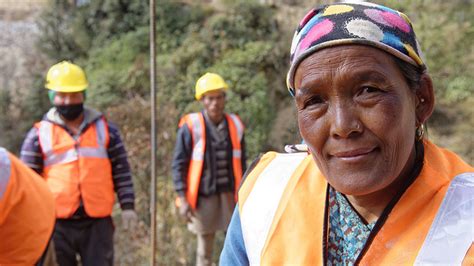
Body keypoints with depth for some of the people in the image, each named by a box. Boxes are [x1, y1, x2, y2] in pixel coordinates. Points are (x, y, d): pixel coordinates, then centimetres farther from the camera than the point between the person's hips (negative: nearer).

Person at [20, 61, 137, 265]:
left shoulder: (105, 129, 6)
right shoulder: (39, 134, 2)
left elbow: (121, 171, 8)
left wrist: (127, 206, 0)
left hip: (98, 222, 1)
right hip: (56, 223, 0)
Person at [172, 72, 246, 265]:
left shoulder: (235, 125, 6)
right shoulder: (191, 127, -7)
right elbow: (179, 165, -5)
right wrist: (182, 198, -11)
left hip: (231, 195, 3)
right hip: (204, 197, -3)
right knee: (205, 248, 8)